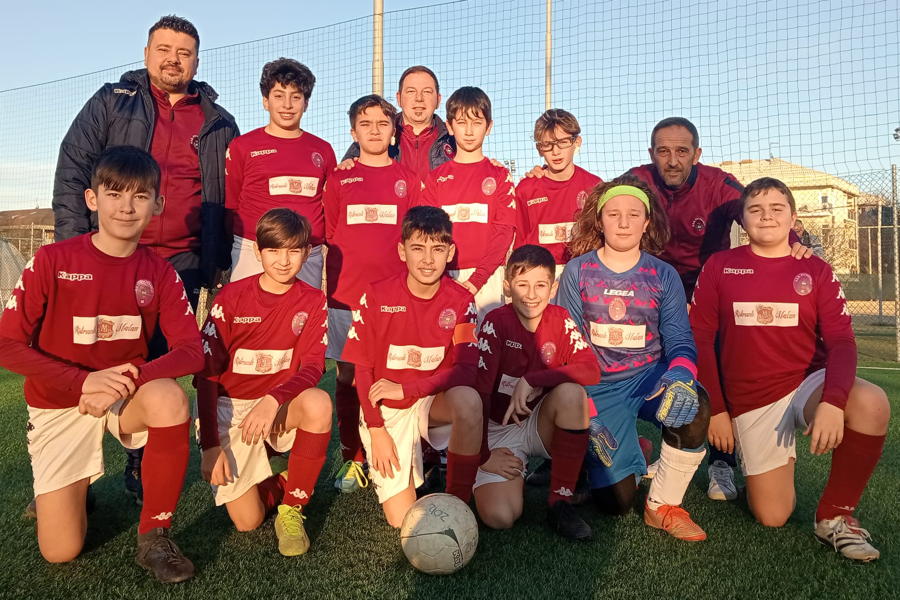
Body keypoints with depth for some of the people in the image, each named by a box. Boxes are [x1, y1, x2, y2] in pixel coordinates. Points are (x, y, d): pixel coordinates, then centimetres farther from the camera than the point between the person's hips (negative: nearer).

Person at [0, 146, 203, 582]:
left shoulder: (160, 273, -7)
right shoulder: (52, 260, -14)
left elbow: (191, 350, -14)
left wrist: (130, 380, -31)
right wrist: (83, 382, -27)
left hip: (127, 396, 1)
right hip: (58, 405, -1)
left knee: (169, 397, -37)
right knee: (61, 552, -6)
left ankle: (154, 537, -17)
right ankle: (77, 485, 31)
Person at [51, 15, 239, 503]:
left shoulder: (218, 124, 12)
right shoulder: (111, 102, 9)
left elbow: (231, 201, 14)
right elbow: (72, 171, 3)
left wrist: (220, 260, 7)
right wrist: (73, 243, -6)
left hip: (181, 265, 1)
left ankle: (143, 474, 18)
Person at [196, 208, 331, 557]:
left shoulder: (312, 302, -5)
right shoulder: (232, 297, -8)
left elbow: (312, 367, -14)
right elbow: (206, 374, -8)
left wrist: (273, 400, -35)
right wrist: (211, 445, -14)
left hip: (281, 407, 2)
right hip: (231, 408, -1)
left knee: (318, 403, -35)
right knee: (247, 521, -15)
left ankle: (292, 509, -14)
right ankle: (276, 480, 21)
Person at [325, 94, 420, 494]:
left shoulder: (408, 181, 9)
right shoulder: (339, 179, 10)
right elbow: (327, 236, 11)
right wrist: (330, 283, 4)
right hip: (345, 293, 1)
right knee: (347, 375, 4)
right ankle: (352, 459, 15)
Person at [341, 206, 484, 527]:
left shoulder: (461, 301, -8)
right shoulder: (375, 297, -11)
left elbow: (465, 371, -14)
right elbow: (362, 369, -5)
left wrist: (405, 389, -22)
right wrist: (376, 430, -11)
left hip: (435, 403, 1)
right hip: (386, 410, 0)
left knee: (468, 400, -36)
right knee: (404, 521, -9)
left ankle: (458, 503, -18)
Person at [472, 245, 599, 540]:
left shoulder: (560, 319, -6)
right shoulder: (496, 322, -16)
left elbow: (592, 369, -19)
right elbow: (478, 389, -18)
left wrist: (531, 380, -28)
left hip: (541, 425, 3)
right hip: (498, 430, -3)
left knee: (570, 391, -30)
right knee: (499, 517, -23)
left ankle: (561, 501, -16)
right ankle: (516, 472, 13)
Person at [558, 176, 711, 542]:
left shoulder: (663, 275, 1)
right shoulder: (578, 271, -2)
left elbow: (680, 341, -5)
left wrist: (680, 377, -30)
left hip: (650, 375, 1)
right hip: (598, 386, -1)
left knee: (692, 406, -35)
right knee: (616, 501, -11)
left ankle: (663, 506, -11)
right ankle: (627, 452, 26)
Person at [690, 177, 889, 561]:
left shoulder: (816, 271, 2)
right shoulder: (719, 267, 1)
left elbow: (841, 342, -7)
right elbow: (700, 338, -2)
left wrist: (833, 401, -26)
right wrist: (715, 409, -6)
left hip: (807, 383, 1)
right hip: (749, 402, 0)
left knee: (872, 404, -34)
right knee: (772, 517, -3)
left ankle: (834, 515, -12)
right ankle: (779, 467, 34)